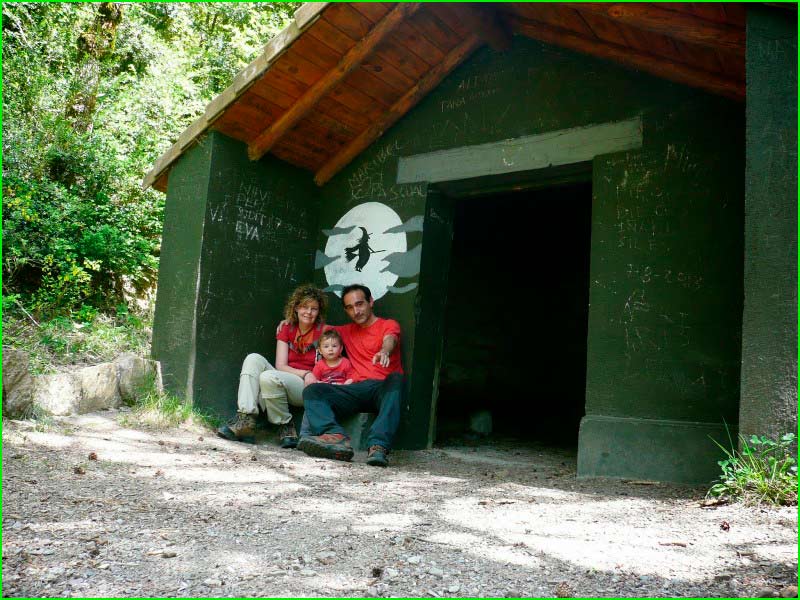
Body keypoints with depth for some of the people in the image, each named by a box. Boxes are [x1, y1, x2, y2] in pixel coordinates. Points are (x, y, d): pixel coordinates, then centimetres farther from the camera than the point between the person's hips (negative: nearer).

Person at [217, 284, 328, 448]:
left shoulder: (323, 331, 0)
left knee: (268, 377, -31)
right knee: (254, 359, -18)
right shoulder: (286, 330, 11)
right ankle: (245, 421, -28)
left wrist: (312, 378, -15)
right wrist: (305, 373, -14)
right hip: (285, 379, 5)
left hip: (309, 389, -5)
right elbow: (280, 365, 1)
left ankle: (286, 427, -11)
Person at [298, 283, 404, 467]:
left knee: (396, 378, -38)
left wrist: (384, 352, -35)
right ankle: (337, 437, -45)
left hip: (383, 387, -4)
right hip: (358, 389, 4)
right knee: (312, 390, -17)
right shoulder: (348, 331, 31)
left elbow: (390, 340, -10)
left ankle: (378, 446, -53)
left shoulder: (389, 325, 13)